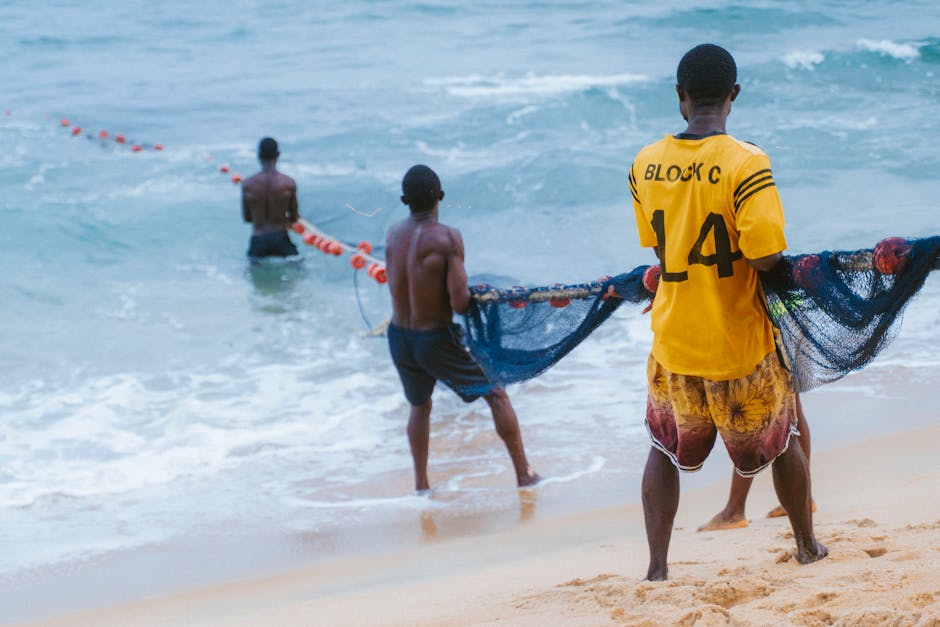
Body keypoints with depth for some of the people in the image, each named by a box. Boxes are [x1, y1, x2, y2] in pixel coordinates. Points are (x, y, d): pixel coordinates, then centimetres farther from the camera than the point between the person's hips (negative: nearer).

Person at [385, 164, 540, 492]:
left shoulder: (393, 234, -3)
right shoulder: (448, 237, -19)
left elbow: (396, 286, 4)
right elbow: (460, 303, -21)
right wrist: (469, 293, 0)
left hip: (399, 339, 5)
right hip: (437, 340, -5)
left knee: (420, 406, 30)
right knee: (496, 396, 14)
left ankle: (420, 483, 30)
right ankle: (524, 473, 17)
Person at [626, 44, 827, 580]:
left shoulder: (645, 165, -4)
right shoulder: (746, 162, -20)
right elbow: (765, 256, -25)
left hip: (673, 339, 3)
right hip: (739, 343, -3)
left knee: (666, 447, 19)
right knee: (778, 441, 19)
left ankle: (658, 567, 12)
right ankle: (808, 545, 35)